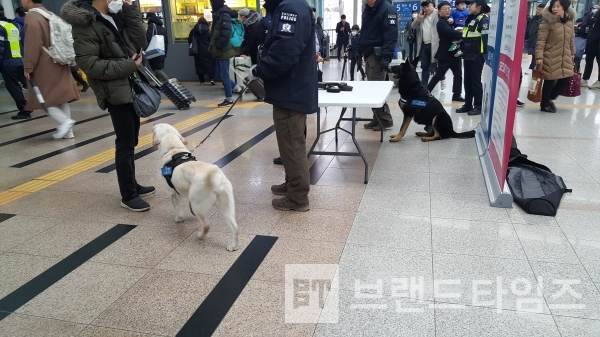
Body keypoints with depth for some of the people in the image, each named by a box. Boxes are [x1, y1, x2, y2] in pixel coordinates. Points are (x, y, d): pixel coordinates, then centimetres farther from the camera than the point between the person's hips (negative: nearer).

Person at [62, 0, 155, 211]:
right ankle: (128, 196, 6)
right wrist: (128, 66, -19)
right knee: (125, 144, -5)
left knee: (131, 141, 16)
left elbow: (141, 44, 6)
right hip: (115, 92, -8)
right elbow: (88, 63, -19)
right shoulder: (85, 23, -12)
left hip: (132, 87, 8)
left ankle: (132, 185, 29)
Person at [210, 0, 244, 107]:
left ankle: (229, 99, 7)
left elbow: (226, 34, -23)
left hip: (223, 50, -9)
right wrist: (213, 46, 10)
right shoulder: (219, 14, 13)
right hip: (220, 51, 9)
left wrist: (217, 46, -18)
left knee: (224, 75, -2)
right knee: (221, 74, 13)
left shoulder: (224, 15, -16)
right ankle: (236, 88, 24)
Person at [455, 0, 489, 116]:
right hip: (468, 55, 8)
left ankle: (478, 106, 7)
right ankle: (468, 105, 21)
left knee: (476, 81, -2)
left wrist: (487, 55, -20)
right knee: (467, 81, 12)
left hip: (477, 56, -8)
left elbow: (486, 38, -17)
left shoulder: (484, 20, -12)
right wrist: (462, 49, 13)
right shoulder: (470, 19, 15)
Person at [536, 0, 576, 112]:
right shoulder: (547, 22, -10)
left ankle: (550, 98, 28)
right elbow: (541, 41, -14)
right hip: (551, 57, -6)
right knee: (549, 81, 0)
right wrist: (539, 57, -20)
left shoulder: (569, 21, 8)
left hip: (565, 57, 6)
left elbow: (571, 40, 19)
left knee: (566, 78, 7)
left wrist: (572, 53, 23)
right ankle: (544, 104, 18)